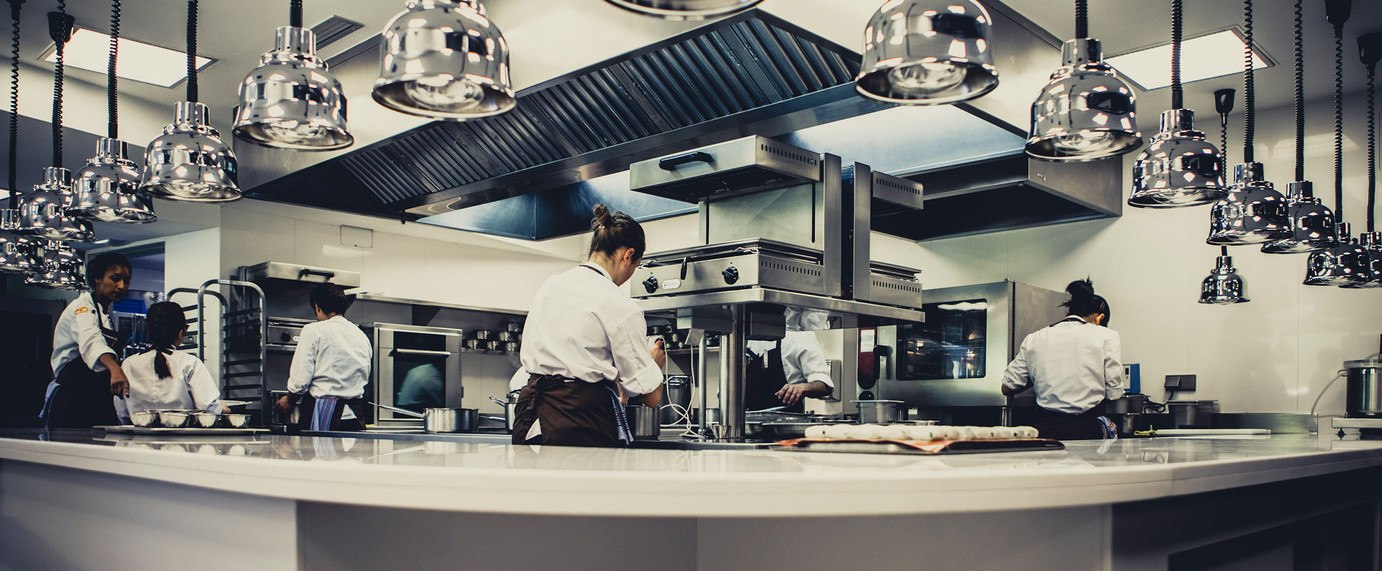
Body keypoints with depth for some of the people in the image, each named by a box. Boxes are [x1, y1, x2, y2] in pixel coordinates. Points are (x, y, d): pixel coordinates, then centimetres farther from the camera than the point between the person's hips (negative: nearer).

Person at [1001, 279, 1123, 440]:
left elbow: (1007, 387, 13)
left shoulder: (1033, 339, 10)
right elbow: (1114, 393, 1)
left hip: (1045, 428, 3)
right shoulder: (1107, 337, 2)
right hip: (1087, 430, -3)